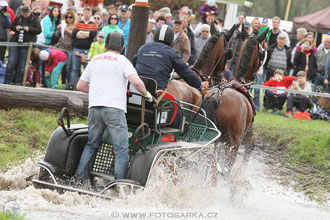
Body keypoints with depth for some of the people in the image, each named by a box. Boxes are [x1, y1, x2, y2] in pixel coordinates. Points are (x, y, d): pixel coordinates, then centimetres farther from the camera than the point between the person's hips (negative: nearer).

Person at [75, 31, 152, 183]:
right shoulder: (122, 61, 1)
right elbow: (136, 82, -15)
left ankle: (81, 177, 15)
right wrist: (146, 94, 2)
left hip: (94, 108, 5)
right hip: (114, 109, -5)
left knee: (91, 145, 19)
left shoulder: (94, 60, 18)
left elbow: (80, 86, 23)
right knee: (121, 150, -4)